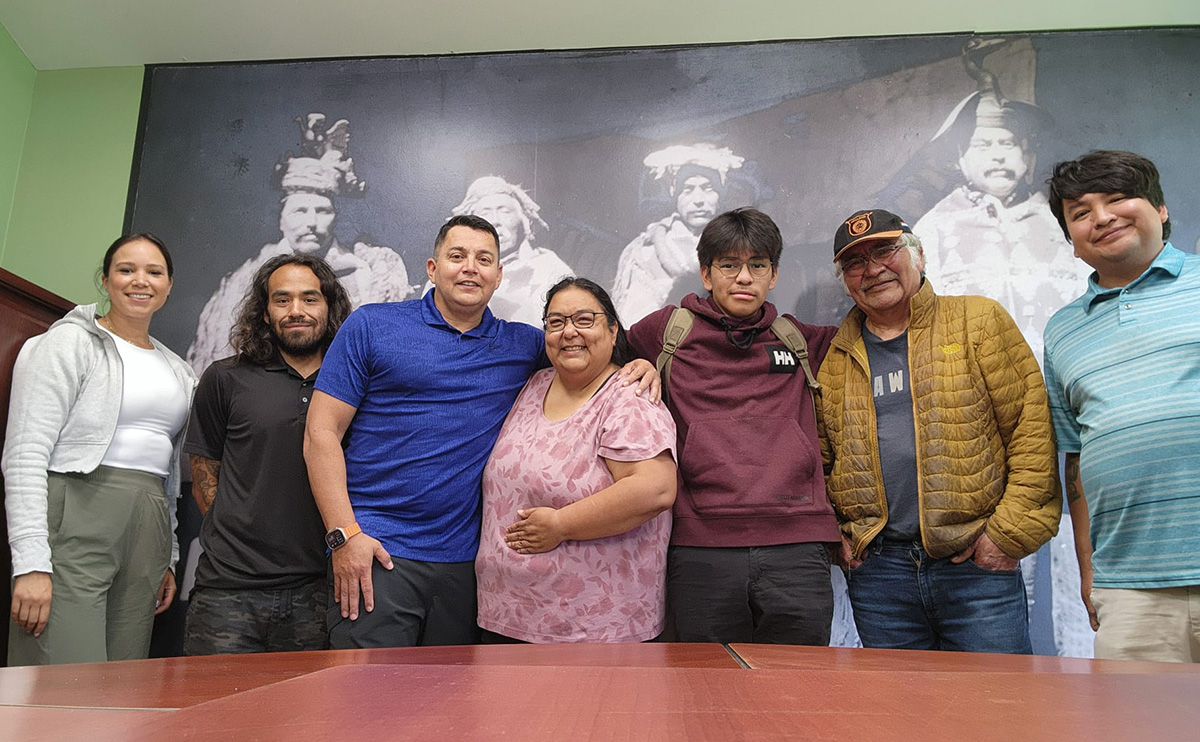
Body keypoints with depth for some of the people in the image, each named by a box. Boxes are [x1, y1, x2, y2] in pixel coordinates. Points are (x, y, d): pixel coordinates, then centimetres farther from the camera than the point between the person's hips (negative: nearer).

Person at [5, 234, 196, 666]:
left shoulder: (176, 369, 19)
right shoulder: (69, 342, 1)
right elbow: (25, 455, -9)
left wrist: (168, 559, 17)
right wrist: (31, 563, -17)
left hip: (147, 537, 6)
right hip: (74, 529, -6)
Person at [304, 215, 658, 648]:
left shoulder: (522, 345, 10)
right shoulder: (371, 326, 2)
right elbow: (321, 433, -1)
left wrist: (639, 367, 0)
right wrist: (345, 534, -10)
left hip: (466, 563, 3)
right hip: (378, 552, -3)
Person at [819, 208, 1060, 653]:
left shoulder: (979, 321, 3)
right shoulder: (833, 358, 10)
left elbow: (1033, 429, -3)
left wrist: (1010, 532, -9)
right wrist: (834, 535, 2)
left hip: (977, 564, -2)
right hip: (876, 570, 2)